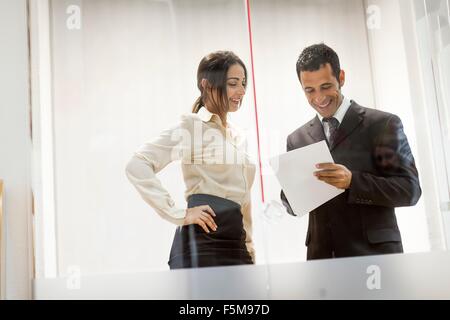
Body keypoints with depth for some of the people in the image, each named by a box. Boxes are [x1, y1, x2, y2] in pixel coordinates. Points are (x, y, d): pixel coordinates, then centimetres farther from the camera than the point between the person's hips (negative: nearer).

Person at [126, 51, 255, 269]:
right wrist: (179, 214, -15)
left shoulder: (238, 136, 18)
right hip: (202, 245, -7)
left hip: (236, 245, 7)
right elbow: (137, 166, -15)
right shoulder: (191, 126, -4)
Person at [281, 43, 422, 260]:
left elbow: (409, 189, -8)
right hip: (321, 256, 3)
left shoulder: (383, 124, -3)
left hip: (375, 253, -3)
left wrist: (352, 181, -21)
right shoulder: (297, 139, 9)